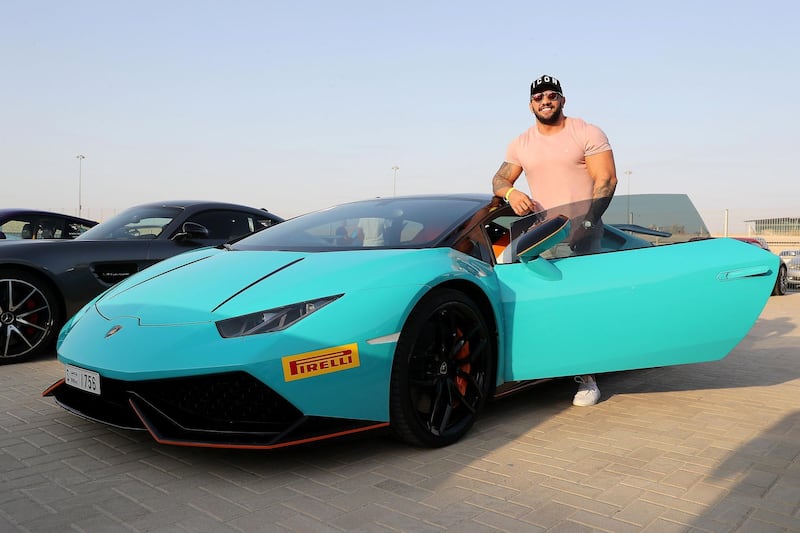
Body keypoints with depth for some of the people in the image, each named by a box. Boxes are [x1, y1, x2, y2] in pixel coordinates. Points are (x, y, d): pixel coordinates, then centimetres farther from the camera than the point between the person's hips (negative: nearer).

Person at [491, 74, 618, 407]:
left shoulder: (588, 134, 4)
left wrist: (587, 222, -17)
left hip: (582, 231, -4)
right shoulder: (521, 144, 17)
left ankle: (586, 378, -6)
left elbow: (606, 179, -4)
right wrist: (511, 193, -8)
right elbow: (499, 179, 18)